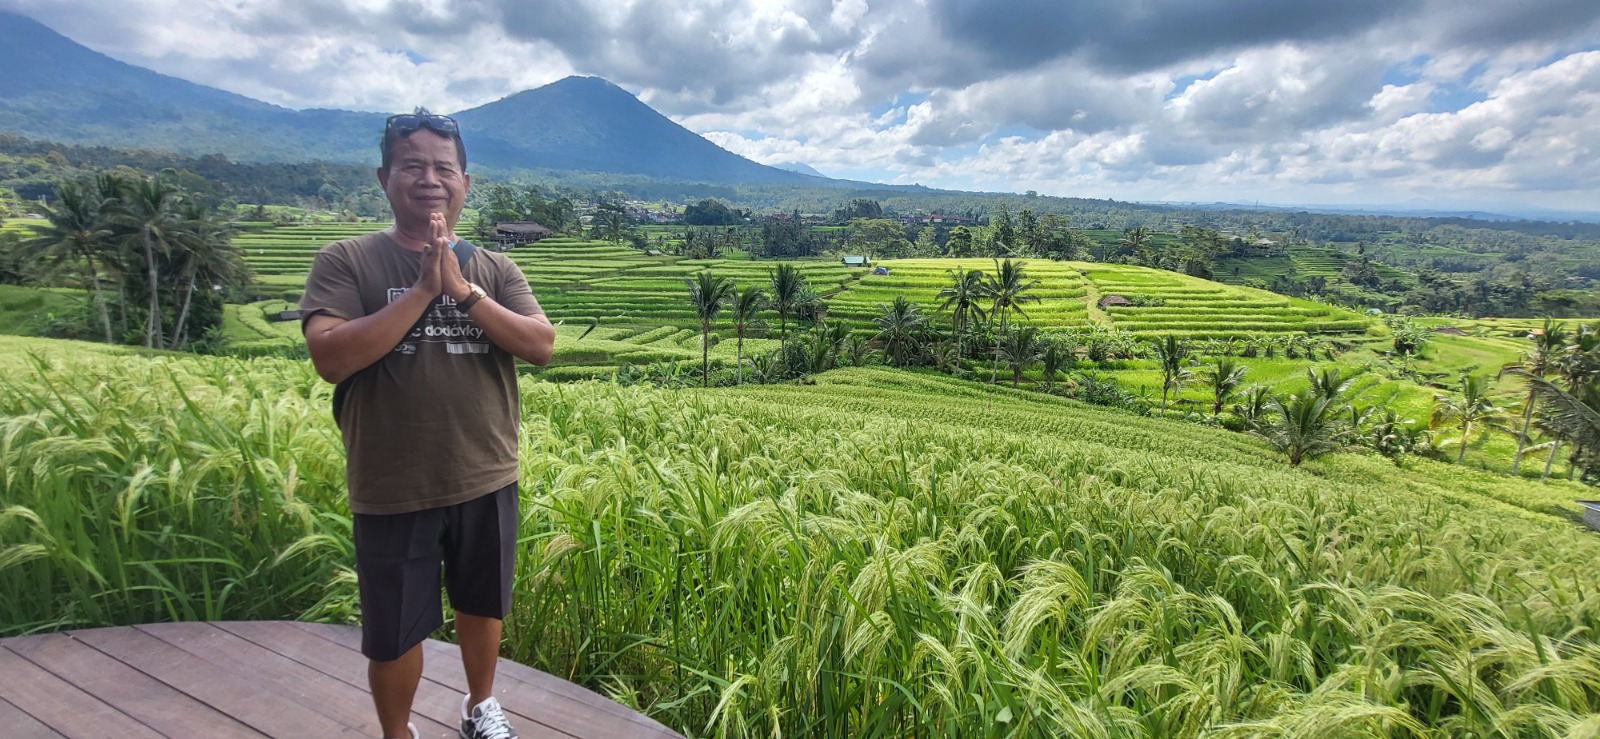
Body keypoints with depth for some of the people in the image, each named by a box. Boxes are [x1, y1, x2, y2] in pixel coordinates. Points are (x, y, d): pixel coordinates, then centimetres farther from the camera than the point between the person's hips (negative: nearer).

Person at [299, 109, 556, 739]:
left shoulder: (494, 269, 1)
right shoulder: (346, 262, -6)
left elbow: (542, 346, -11)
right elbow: (330, 358, -19)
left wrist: (462, 291, -21)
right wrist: (422, 290, -22)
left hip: (486, 481, 3)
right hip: (393, 491, -2)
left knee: (482, 605, 22)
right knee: (394, 632, 14)